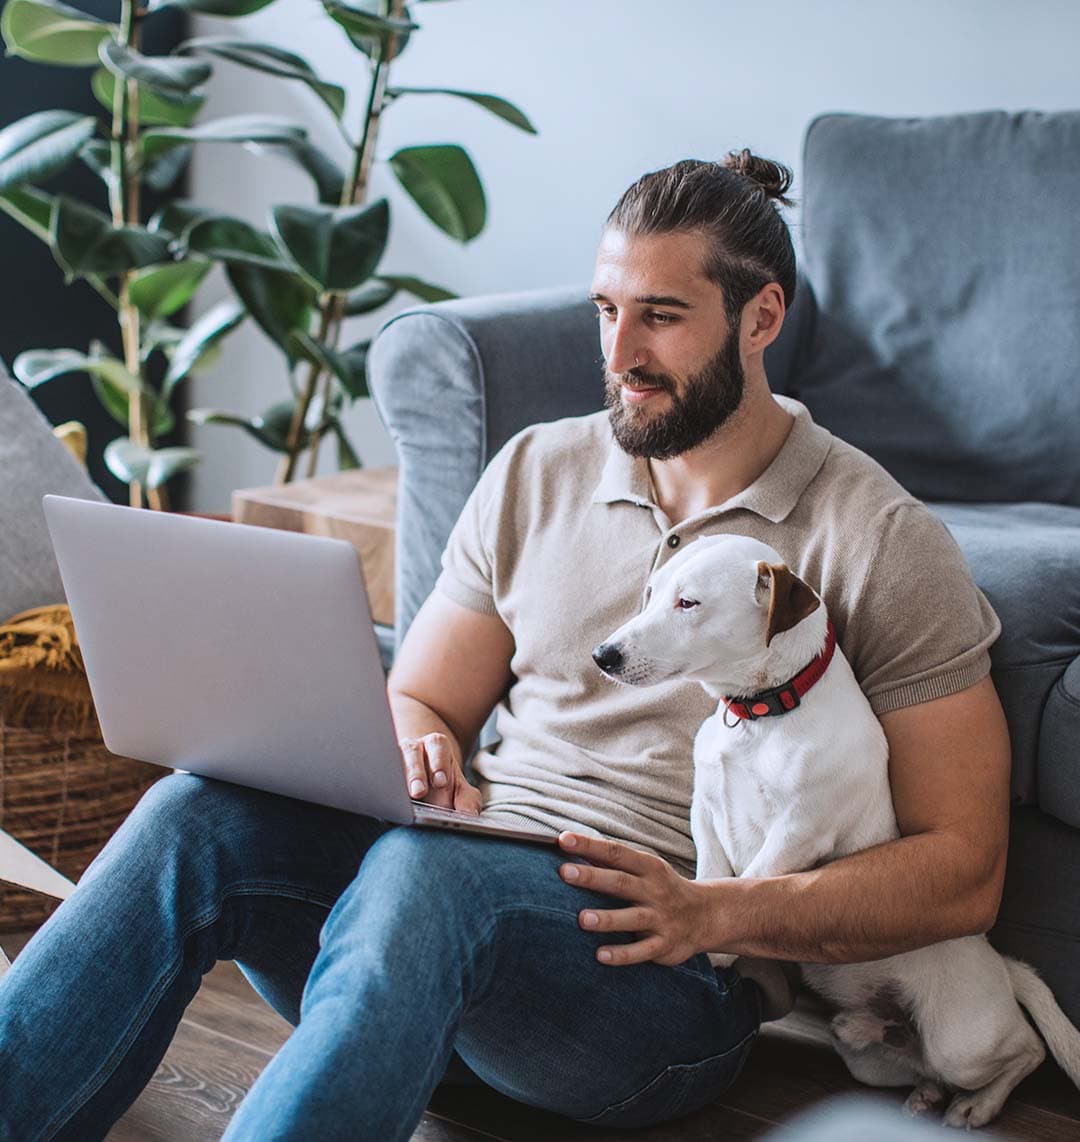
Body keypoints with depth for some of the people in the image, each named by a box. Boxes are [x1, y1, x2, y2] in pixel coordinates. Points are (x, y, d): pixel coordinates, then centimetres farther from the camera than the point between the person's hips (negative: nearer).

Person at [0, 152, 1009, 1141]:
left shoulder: (883, 544, 0)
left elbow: (963, 873, -3)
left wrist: (715, 913, -16)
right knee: (199, 811, -25)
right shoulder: (536, 472, 14)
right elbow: (414, 704, 18)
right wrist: (422, 758, -7)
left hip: (668, 978, -4)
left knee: (419, 873, -37)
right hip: (470, 869, 5)